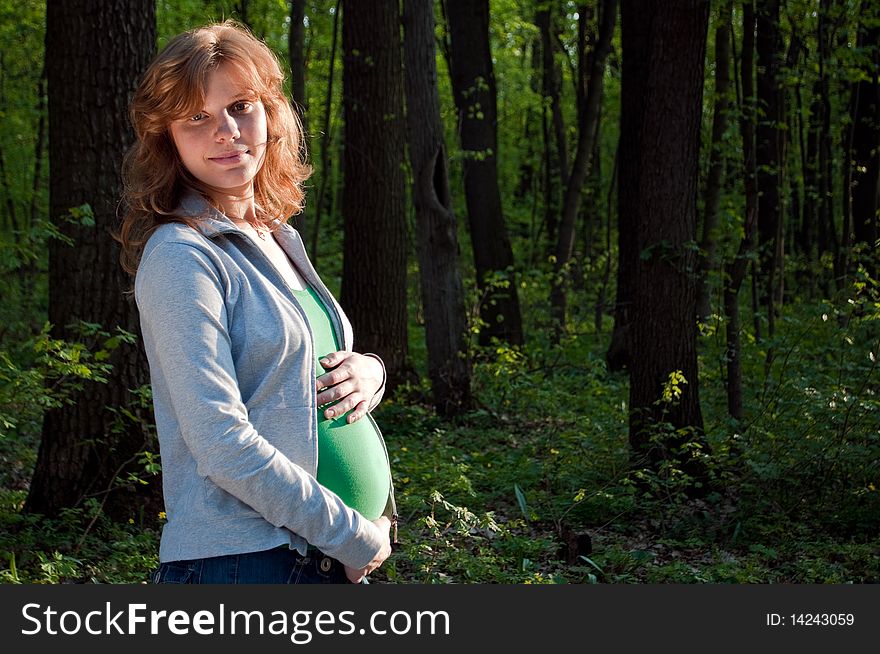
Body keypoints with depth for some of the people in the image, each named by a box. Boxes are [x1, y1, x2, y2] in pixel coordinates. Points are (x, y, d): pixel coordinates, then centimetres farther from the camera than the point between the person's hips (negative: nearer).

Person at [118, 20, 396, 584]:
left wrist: (368, 371, -3)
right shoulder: (181, 257, -14)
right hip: (243, 561, -8)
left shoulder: (279, 239, 9)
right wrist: (356, 537, -15)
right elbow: (223, 445, -21)